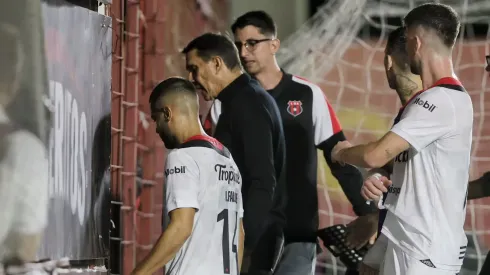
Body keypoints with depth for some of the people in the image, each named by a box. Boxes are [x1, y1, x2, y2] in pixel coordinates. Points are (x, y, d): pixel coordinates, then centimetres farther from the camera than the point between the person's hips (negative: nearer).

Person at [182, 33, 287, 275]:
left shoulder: (247, 103, -12)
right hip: (250, 232, 10)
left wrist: (243, 241, -23)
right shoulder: (242, 100, 18)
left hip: (252, 236, -10)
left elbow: (263, 182, -20)